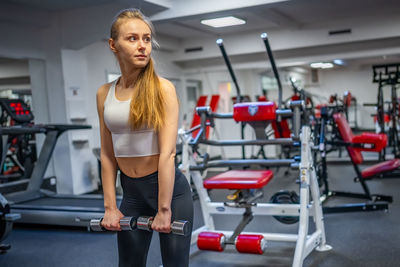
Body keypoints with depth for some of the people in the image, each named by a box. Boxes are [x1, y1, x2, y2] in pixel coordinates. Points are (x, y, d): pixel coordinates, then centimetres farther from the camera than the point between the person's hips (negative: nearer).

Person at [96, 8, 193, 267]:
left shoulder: (162, 89, -12)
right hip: (131, 193, 4)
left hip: (170, 188, -4)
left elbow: (167, 153, -17)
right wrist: (110, 207, 2)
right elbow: (108, 154, 4)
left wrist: (163, 210, -19)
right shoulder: (104, 94, 2)